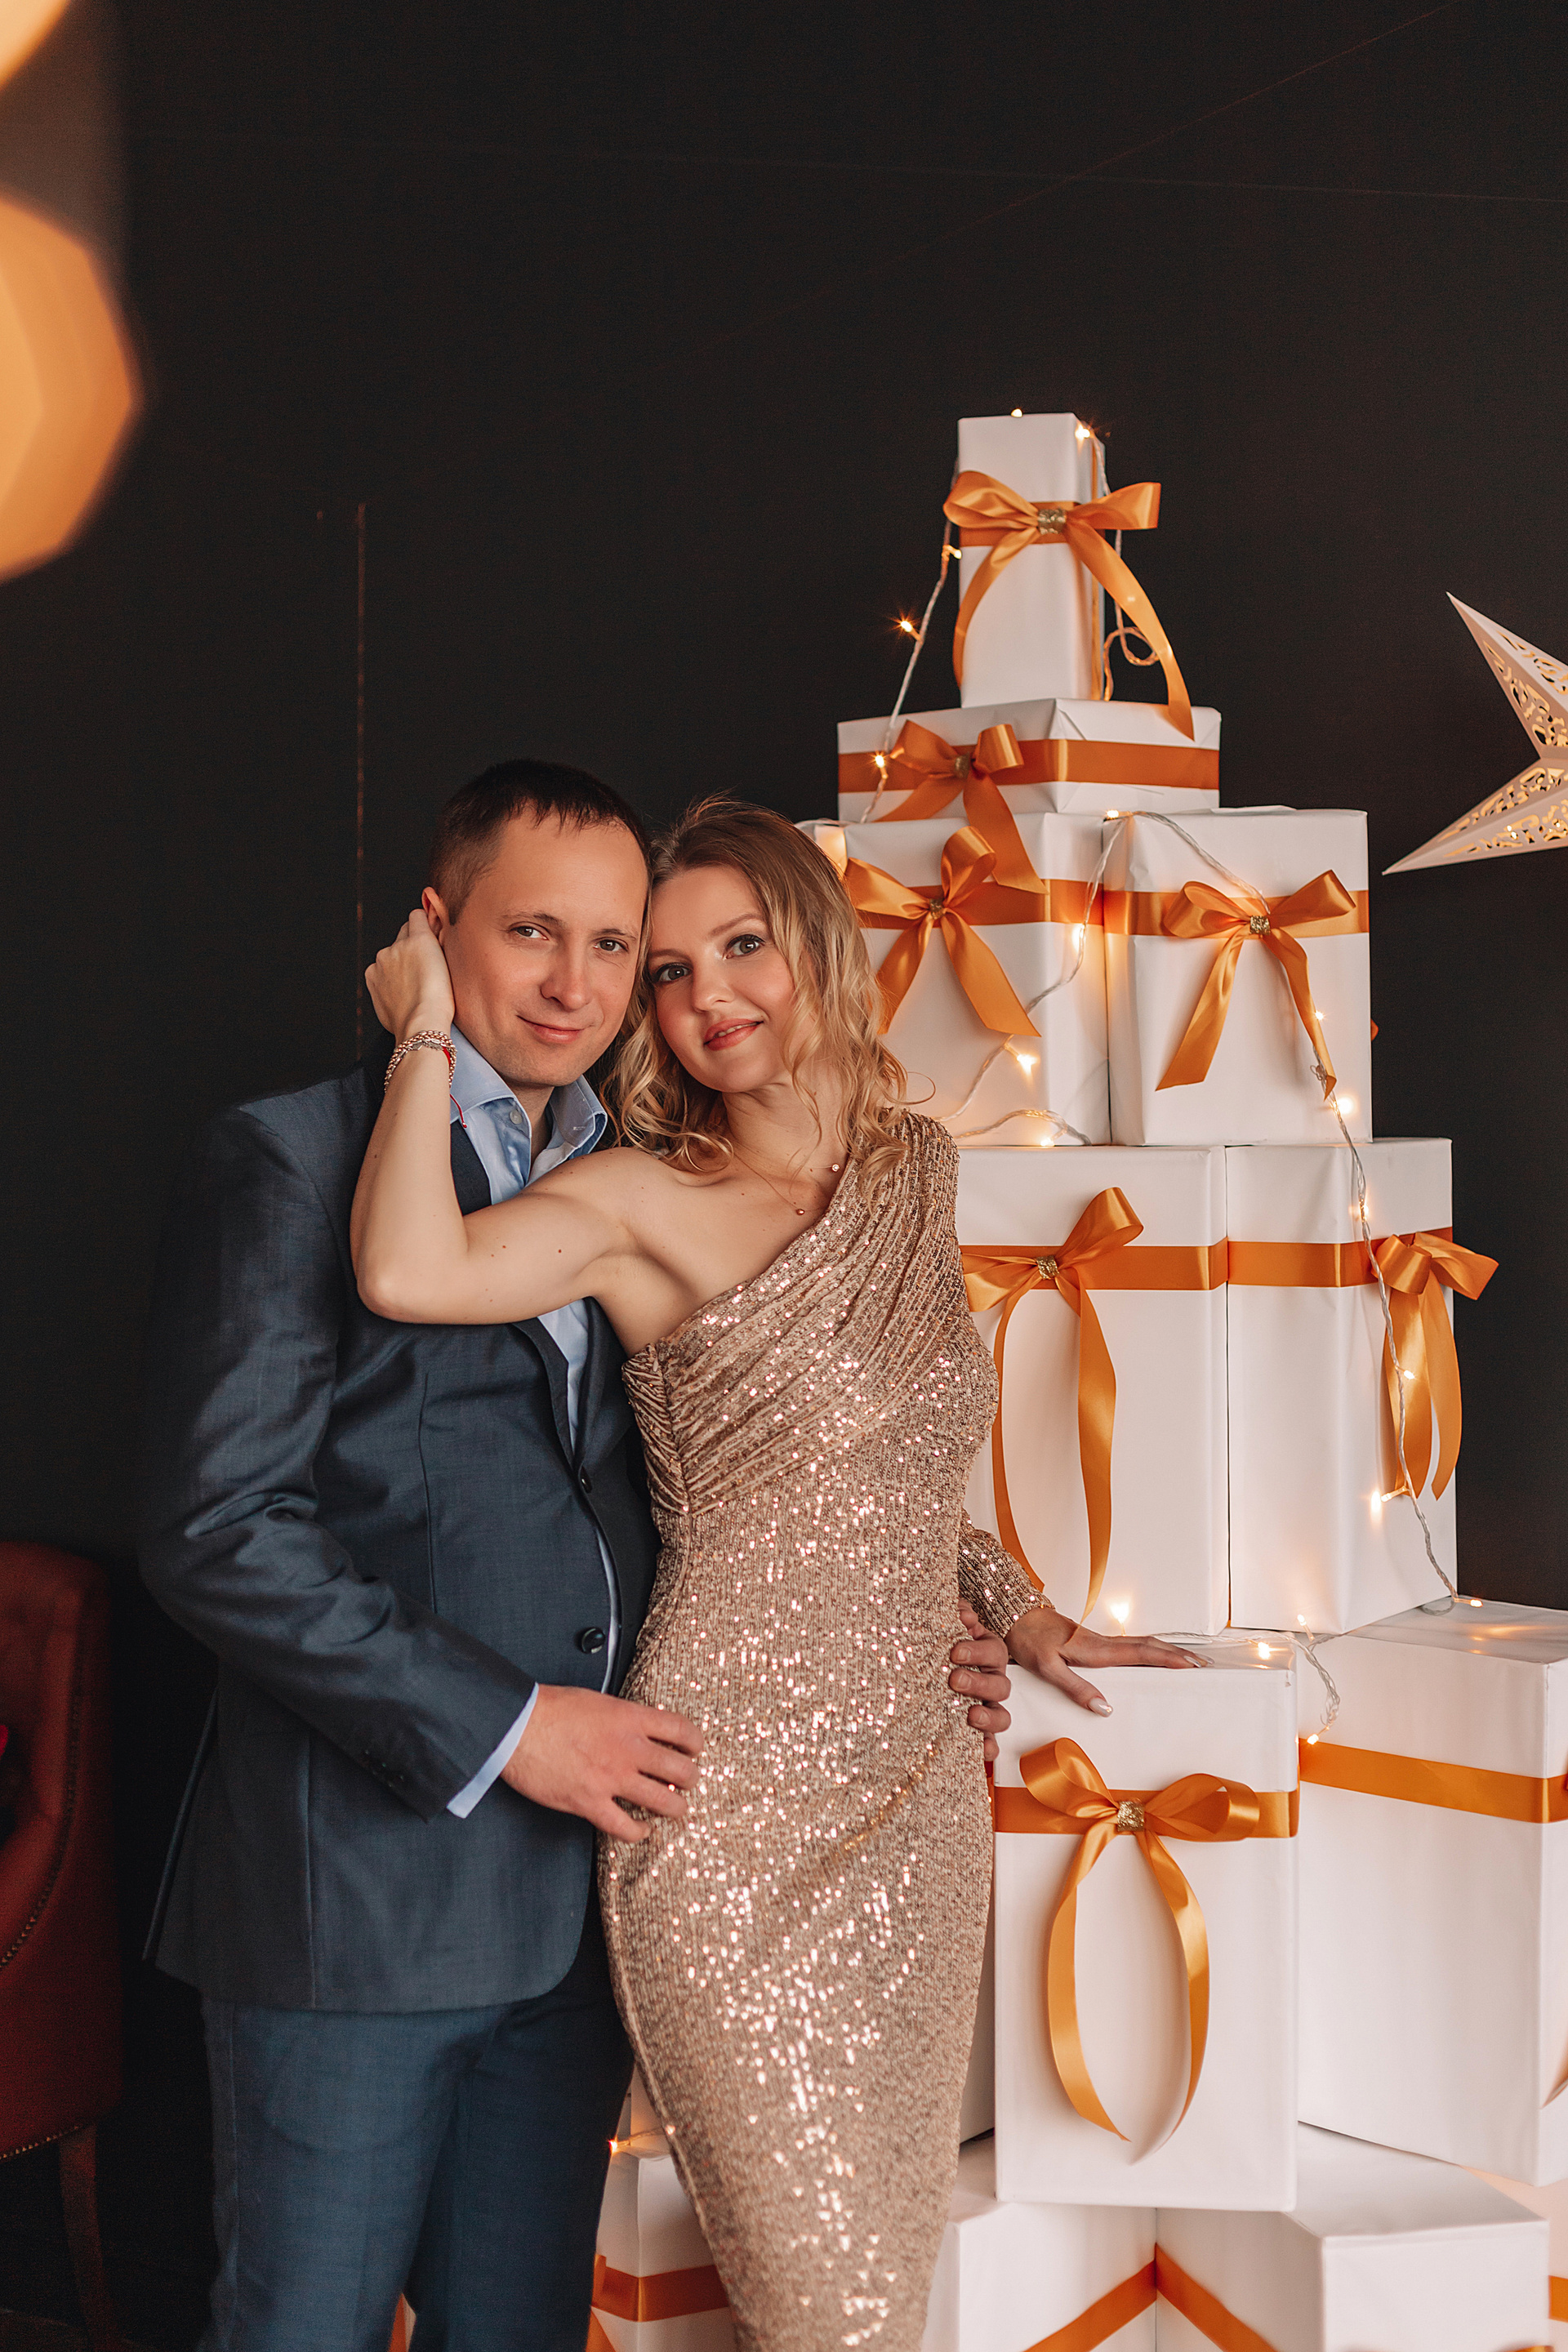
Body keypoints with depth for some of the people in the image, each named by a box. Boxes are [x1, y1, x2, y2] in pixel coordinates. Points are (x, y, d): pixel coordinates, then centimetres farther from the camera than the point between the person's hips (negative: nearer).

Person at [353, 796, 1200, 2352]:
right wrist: (424, 1031, -15)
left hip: (916, 1799, 6)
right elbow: (410, 1271, -28)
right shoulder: (648, 1202, -7)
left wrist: (1007, 1601, 19)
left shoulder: (916, 1171, 11)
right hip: (738, 1817, -6)